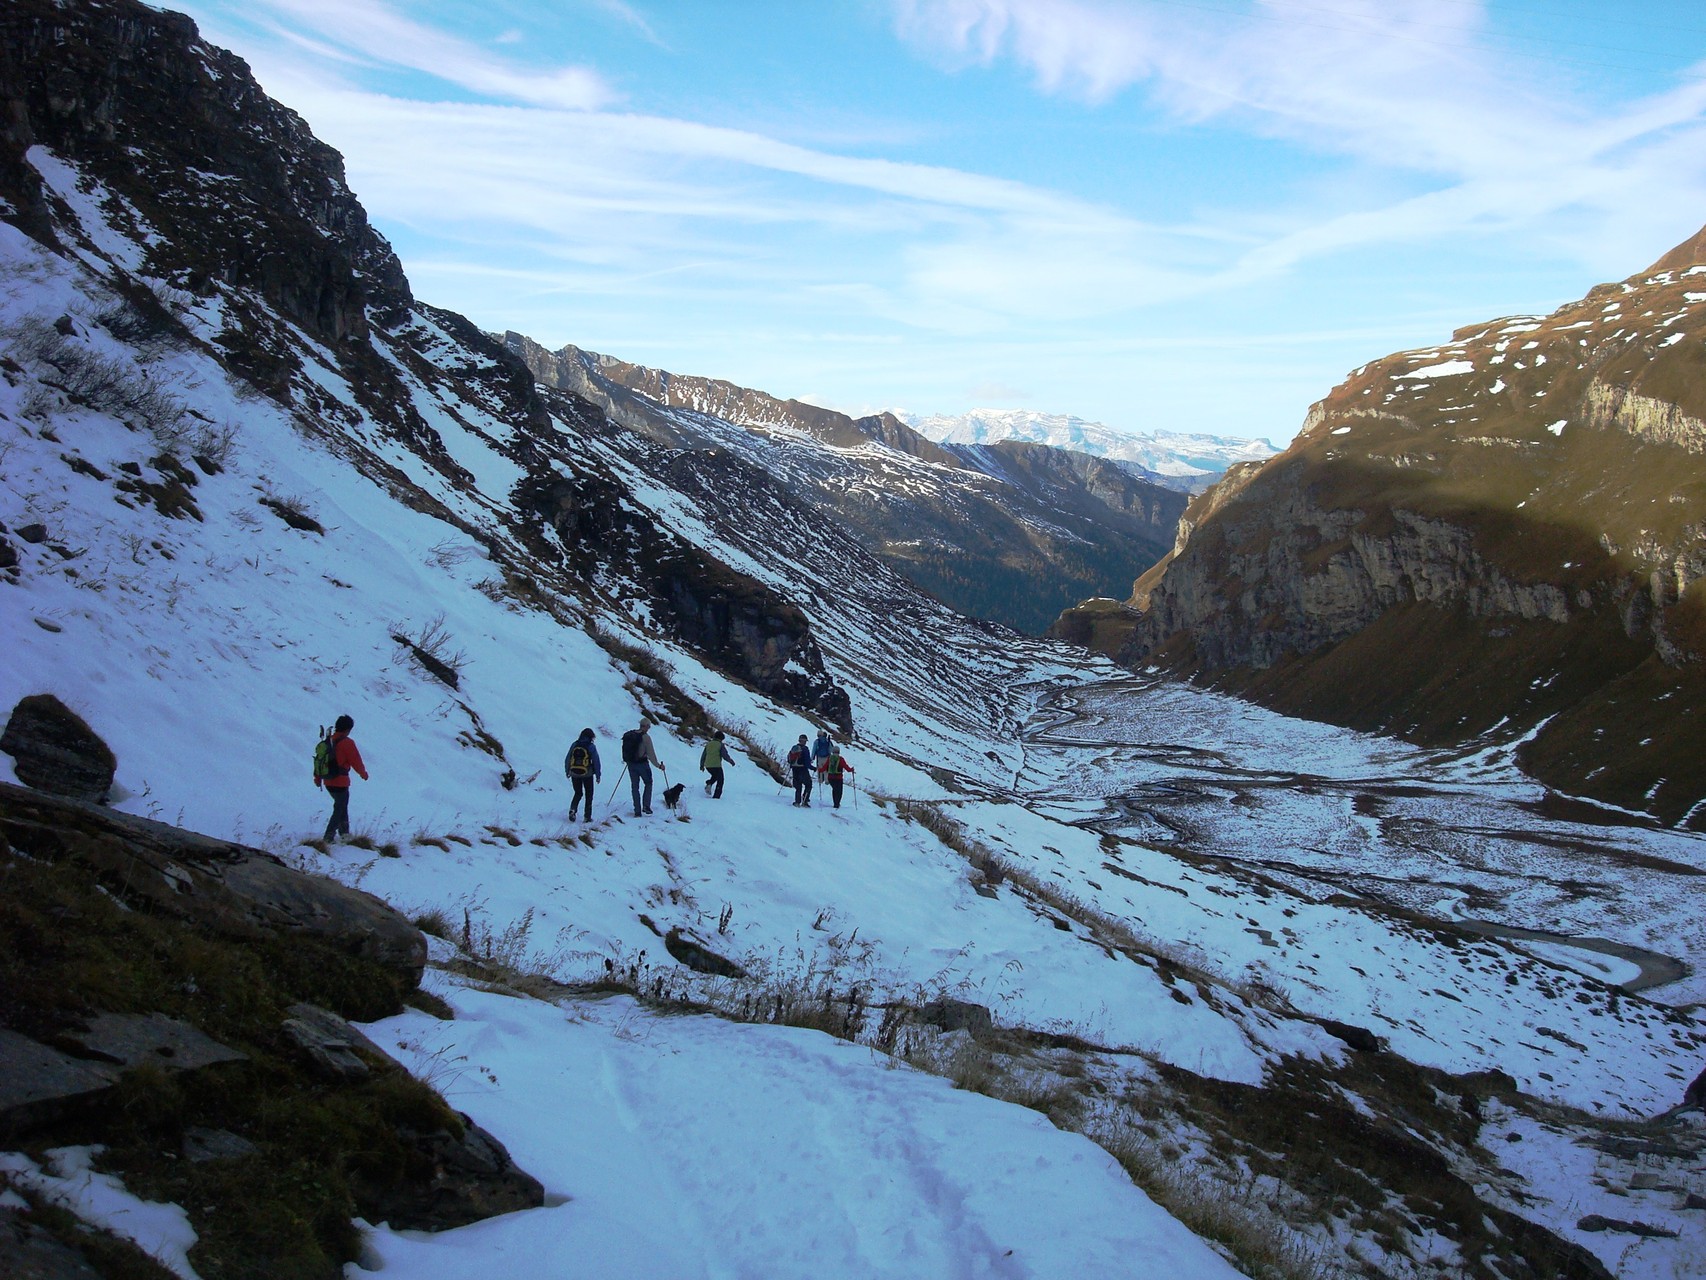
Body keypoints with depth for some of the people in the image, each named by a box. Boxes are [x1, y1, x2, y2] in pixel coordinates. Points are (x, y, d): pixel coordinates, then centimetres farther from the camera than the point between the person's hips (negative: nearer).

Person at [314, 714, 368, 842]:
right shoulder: (347, 743, -15)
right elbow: (356, 761, -11)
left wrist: (318, 778, 22)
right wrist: (364, 773, 8)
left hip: (328, 782, 7)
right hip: (341, 783, -7)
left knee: (342, 805, 23)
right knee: (339, 810, 2)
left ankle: (344, 832, 32)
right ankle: (328, 838, -3)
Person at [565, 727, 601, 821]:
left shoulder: (575, 744, 1)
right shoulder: (591, 746, -8)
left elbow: (567, 759, 7)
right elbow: (596, 761, -7)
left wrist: (567, 771, 20)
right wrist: (598, 775, 2)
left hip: (574, 774, 3)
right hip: (587, 774, -3)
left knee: (578, 793, 19)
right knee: (589, 795, 12)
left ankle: (572, 809, -6)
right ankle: (587, 816, 9)